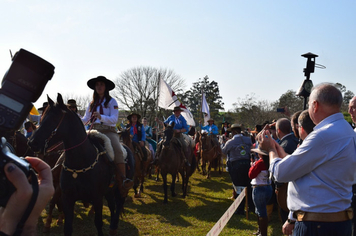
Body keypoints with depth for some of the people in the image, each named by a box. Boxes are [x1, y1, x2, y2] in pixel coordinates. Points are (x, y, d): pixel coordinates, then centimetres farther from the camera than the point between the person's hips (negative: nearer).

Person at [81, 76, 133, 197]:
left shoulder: (111, 101, 8)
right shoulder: (92, 103, 23)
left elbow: (114, 119, -4)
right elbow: (85, 119, 20)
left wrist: (101, 117, -22)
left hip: (109, 131, -4)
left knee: (117, 150, -33)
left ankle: (123, 182, -42)